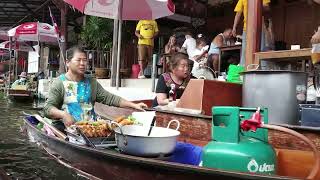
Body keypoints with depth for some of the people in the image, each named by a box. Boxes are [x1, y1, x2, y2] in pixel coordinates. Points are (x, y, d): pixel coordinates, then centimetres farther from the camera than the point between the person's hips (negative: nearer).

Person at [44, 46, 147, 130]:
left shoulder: (92, 82, 16)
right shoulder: (60, 83, 2)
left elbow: (110, 98, 9)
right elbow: (48, 108, -4)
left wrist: (133, 105, -1)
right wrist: (63, 114, -25)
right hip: (65, 127, -3)